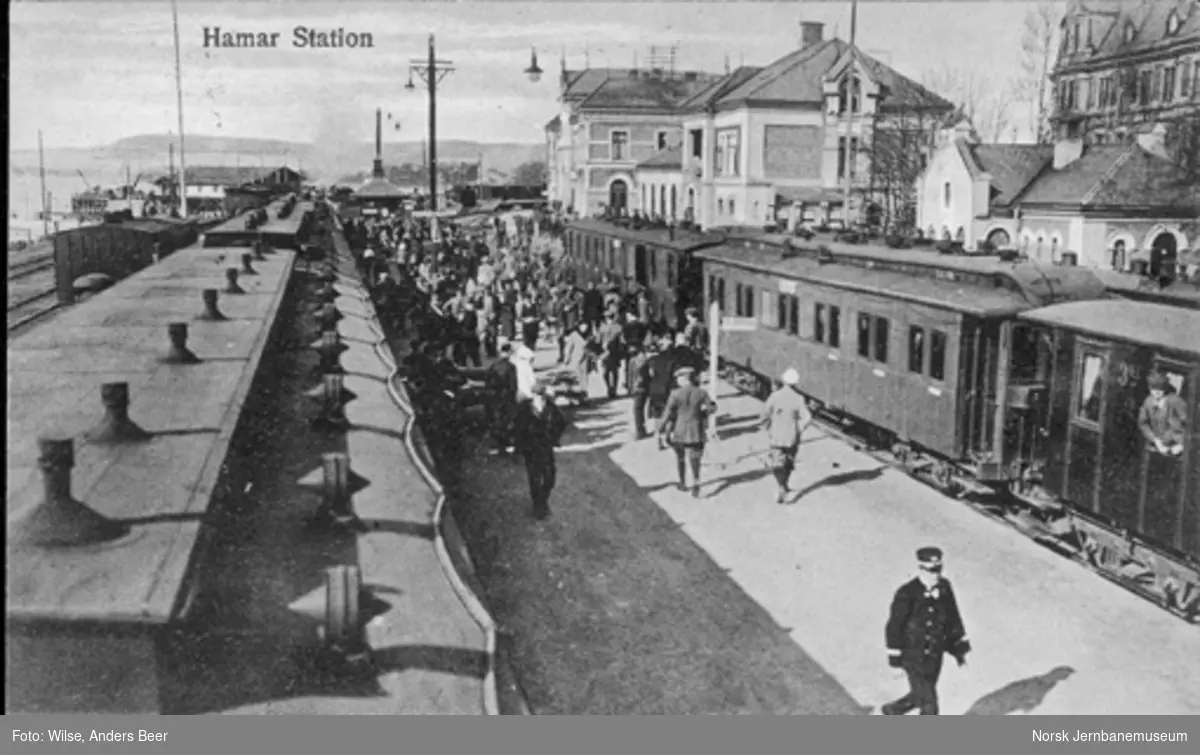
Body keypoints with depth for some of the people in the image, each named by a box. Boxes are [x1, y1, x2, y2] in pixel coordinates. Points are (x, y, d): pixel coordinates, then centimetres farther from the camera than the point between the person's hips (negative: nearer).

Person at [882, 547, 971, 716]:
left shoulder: (944, 587, -6)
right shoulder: (906, 594, -23)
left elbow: (953, 618, 7)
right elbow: (894, 626, -14)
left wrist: (960, 649, 10)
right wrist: (894, 660, -10)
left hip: (935, 655, 6)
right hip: (914, 656, -6)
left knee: (919, 696, 23)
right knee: (929, 704, -5)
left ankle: (892, 710, 49)